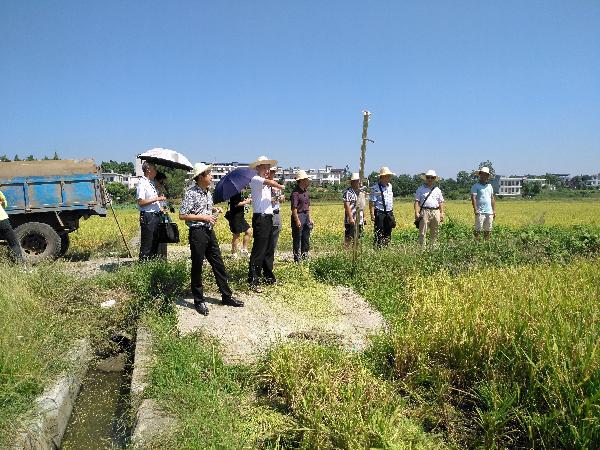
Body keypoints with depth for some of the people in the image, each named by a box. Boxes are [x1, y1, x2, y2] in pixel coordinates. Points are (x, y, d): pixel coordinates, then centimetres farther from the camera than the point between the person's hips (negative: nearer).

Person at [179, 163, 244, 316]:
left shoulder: (208, 193, 12)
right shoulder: (191, 193, -13)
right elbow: (182, 215, -16)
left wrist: (214, 210, 7)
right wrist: (203, 217, -17)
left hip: (210, 231, 8)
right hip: (197, 233, -8)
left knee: (218, 264, 11)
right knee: (197, 267, 3)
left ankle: (226, 296, 21)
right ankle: (199, 300, 15)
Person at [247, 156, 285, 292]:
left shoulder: (266, 185, 20)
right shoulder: (255, 180, -8)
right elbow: (270, 182, -24)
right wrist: (281, 186, -8)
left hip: (268, 218, 9)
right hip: (260, 218, -9)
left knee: (269, 250, 15)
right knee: (258, 250, -9)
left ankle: (269, 277, 26)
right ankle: (253, 281, -5)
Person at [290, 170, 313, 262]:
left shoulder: (306, 191, 13)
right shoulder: (296, 192, -15)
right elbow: (294, 208, -19)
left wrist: (310, 218, 18)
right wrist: (297, 220, -22)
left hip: (306, 216, 9)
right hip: (298, 216, -9)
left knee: (306, 239, 14)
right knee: (297, 239, 0)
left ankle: (305, 257, 25)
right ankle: (297, 259, 7)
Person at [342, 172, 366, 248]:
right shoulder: (348, 192, -11)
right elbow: (346, 205, -17)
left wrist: (363, 217, 21)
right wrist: (350, 218, -22)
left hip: (359, 221, 8)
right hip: (351, 221, -8)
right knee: (348, 238, -7)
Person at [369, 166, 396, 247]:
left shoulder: (389, 186, 13)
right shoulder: (375, 188, -12)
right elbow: (371, 202, -14)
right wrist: (372, 215, -19)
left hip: (389, 213, 7)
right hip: (380, 213, -7)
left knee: (388, 234, 11)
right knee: (379, 235, -5)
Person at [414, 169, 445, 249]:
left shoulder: (437, 190, 17)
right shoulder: (420, 189, 5)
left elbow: (441, 202, 19)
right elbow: (417, 201, 0)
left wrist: (442, 213, 10)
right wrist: (416, 213, -11)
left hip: (436, 212, 4)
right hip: (425, 212, -4)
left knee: (434, 233, 8)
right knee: (422, 232, -8)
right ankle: (422, 248, -6)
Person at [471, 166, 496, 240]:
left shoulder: (490, 186, 17)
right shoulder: (476, 186, -2)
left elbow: (492, 199, 20)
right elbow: (473, 198, -10)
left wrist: (494, 210, 15)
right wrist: (475, 209, -20)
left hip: (489, 212, 6)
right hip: (480, 212, -6)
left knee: (488, 230, 8)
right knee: (478, 230, -7)